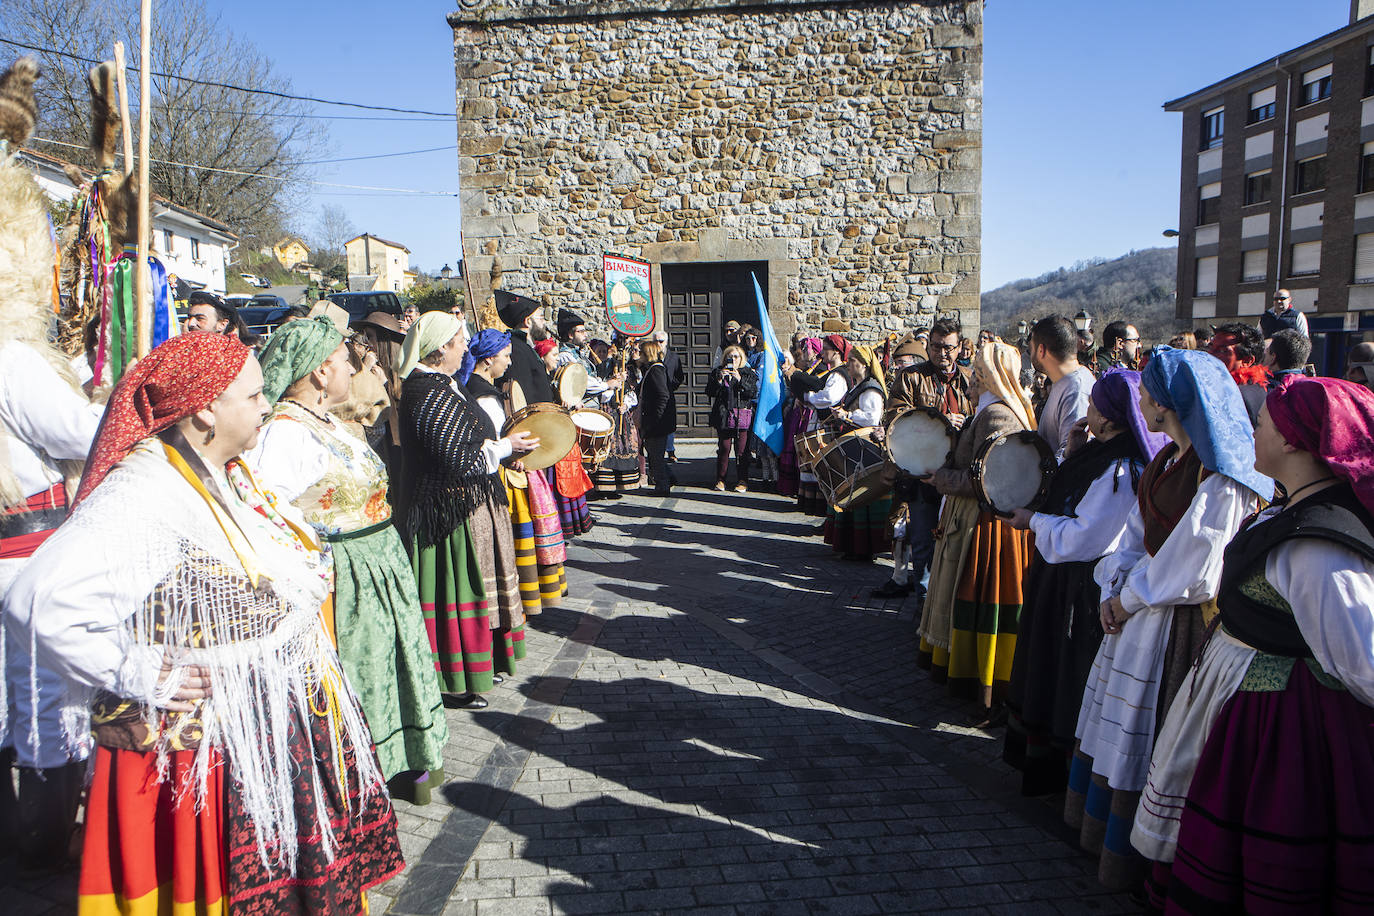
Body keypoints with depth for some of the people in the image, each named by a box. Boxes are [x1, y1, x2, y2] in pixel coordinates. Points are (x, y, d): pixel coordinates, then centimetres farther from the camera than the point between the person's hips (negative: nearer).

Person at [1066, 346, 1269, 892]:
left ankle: (1129, 861, 23)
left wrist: (1130, 599, -10)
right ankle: (1100, 829, 37)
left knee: (1144, 737, 4)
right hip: (1137, 610, 9)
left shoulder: (1219, 478, -21)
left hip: (1176, 623, -9)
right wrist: (1113, 592, 0)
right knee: (1114, 723, 19)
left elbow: (1190, 569, -21)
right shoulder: (1167, 460, 7)